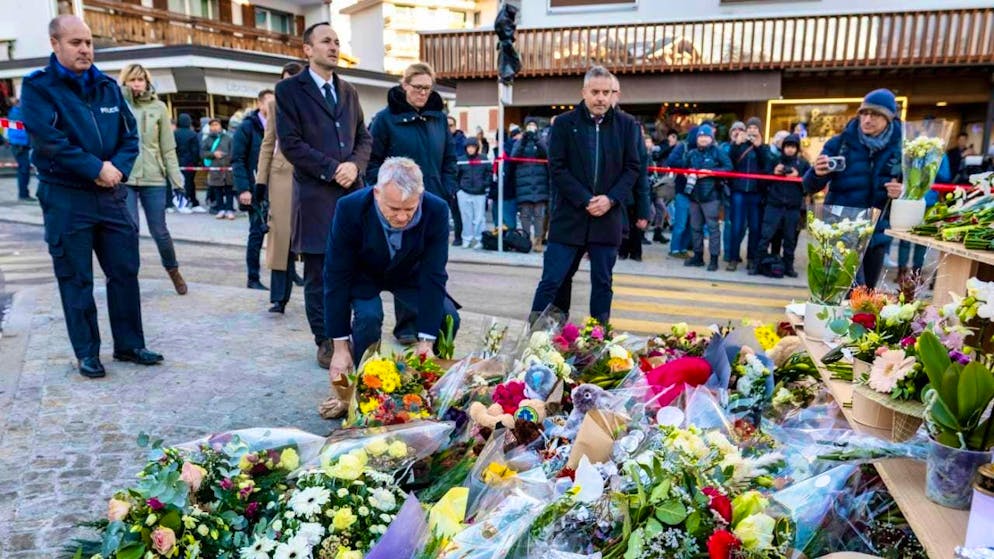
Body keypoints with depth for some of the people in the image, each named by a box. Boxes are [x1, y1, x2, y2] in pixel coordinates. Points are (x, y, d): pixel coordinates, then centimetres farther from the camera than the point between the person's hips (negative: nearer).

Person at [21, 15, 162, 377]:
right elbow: (50, 142, -15)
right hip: (66, 198, -4)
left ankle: (128, 344, 20)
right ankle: (87, 353, 15)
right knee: (76, 279, 4)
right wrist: (97, 169, -16)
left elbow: (130, 135, 7)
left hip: (111, 195, 5)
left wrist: (118, 167, -10)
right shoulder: (38, 87, -4)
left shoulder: (108, 86, 10)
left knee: (125, 271, 7)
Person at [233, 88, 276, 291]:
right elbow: (237, 160, -8)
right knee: (257, 232, 0)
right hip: (256, 190, -5)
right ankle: (253, 279, 11)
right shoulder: (247, 127, -4)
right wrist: (243, 189, -16)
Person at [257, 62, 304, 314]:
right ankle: (279, 297, 4)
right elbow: (268, 142, 11)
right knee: (282, 232, -1)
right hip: (282, 172, 1)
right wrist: (261, 179, 6)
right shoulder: (274, 103, 8)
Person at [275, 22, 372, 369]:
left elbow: (364, 137, 15)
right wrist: (332, 169, -13)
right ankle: (325, 341, 14)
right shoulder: (289, 90, 1)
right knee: (319, 275, 2)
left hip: (352, 192, 5)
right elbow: (290, 143, -8)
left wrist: (355, 165, -5)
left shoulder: (348, 91, 17)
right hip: (315, 196, -4)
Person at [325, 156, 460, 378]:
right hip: (363, 275, -1)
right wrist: (340, 348, -25)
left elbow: (433, 276, -26)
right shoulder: (350, 209, -33)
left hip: (409, 274, 2)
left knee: (448, 318, -18)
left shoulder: (437, 211, -31)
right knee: (368, 316, -30)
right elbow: (337, 276, -26)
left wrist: (426, 342, -29)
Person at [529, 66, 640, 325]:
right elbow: (557, 168, -5)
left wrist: (611, 199, -11)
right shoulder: (564, 123, 0)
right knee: (552, 280, 0)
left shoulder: (627, 125, 5)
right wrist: (585, 201, -14)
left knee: (602, 283, 9)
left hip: (608, 218, 2)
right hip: (569, 215, -2)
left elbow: (633, 168, 5)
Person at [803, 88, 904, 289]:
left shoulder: (899, 149, 1)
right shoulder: (840, 143, -4)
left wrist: (901, 192, -14)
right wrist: (817, 173, -28)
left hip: (877, 233, 4)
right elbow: (810, 187, -5)